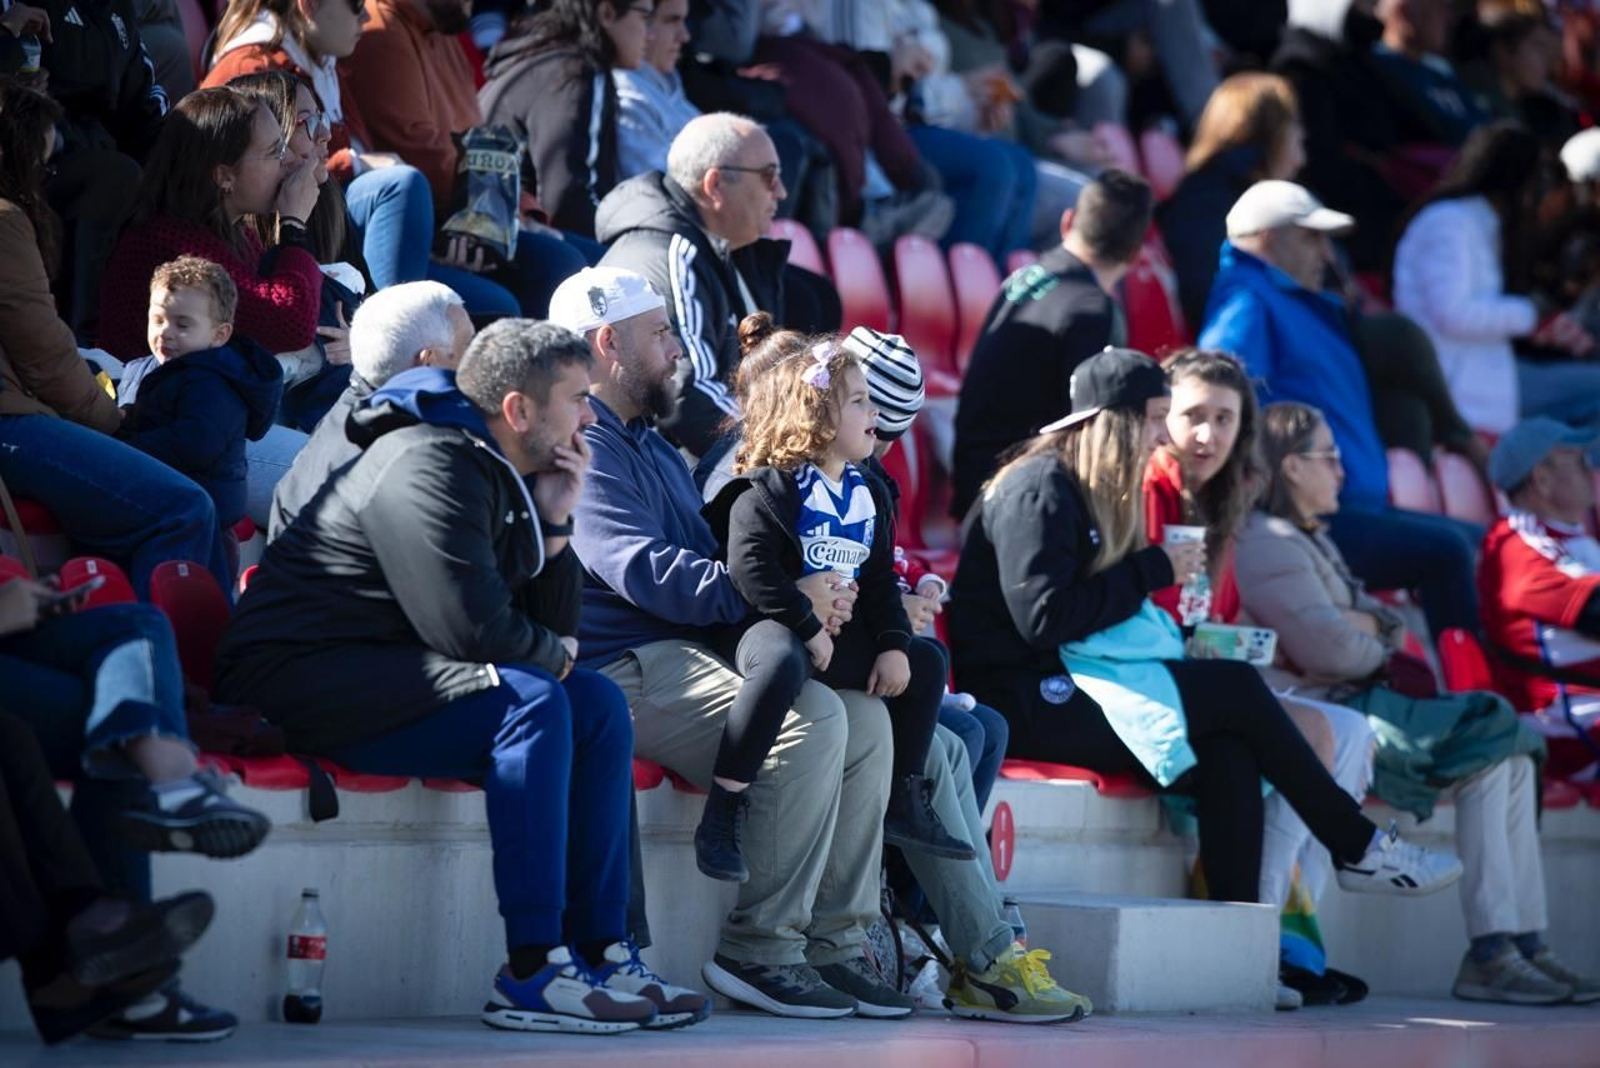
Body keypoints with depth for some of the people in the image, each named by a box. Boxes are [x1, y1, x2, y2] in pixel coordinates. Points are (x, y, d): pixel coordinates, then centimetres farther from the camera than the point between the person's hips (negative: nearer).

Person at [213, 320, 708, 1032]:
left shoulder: (502, 475, 15)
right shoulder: (431, 466, -17)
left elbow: (554, 630, 14)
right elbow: (472, 627, -25)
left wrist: (553, 524, 1)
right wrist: (552, 654, -5)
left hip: (383, 672, 11)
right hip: (298, 680, -11)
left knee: (598, 704, 4)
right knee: (531, 701, -27)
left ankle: (600, 951, 1)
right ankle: (533, 974, -28)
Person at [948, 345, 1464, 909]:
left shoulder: (1092, 491, 20)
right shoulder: (1039, 487, -10)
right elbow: (1044, 618, -19)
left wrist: (1174, 635, 1)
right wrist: (1152, 571, -12)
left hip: (1067, 683, 9)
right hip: (1028, 698, -9)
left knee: (1228, 752, -17)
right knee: (1237, 688, -16)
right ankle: (1358, 848, -4)